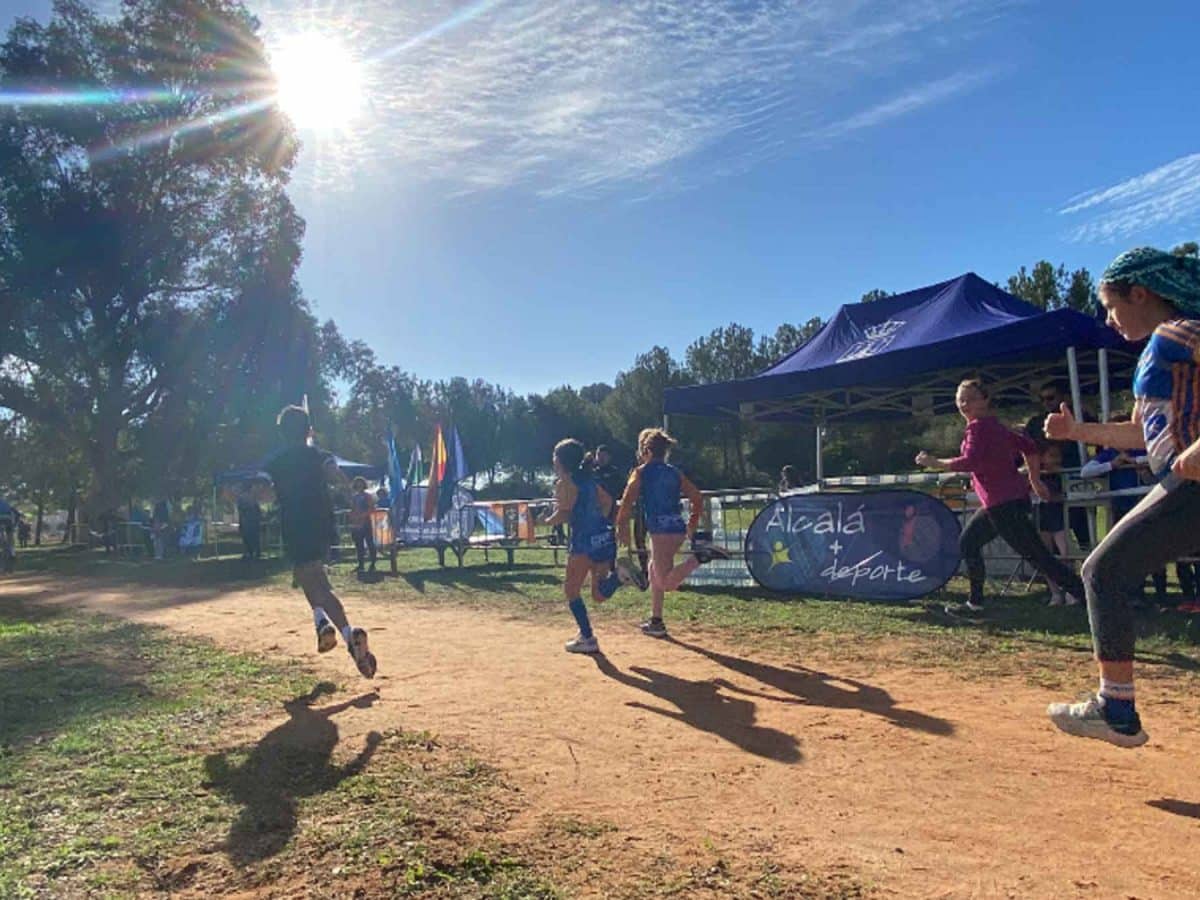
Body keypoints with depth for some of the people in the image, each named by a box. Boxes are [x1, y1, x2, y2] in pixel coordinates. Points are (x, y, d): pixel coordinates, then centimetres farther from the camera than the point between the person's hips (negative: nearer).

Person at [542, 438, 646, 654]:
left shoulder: (564, 483, -8)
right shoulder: (588, 479, 16)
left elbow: (563, 514, -17)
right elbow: (607, 501, 22)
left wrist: (548, 521, 2)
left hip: (584, 542, -8)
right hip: (605, 539, 8)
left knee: (571, 590, 7)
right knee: (599, 594, 14)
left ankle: (587, 638, 5)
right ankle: (619, 574, -13)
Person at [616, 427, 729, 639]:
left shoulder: (640, 472, 2)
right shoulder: (674, 473, 17)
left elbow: (628, 501, -9)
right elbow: (697, 498, 15)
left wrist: (622, 527, -2)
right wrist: (692, 525, 22)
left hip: (661, 530, -7)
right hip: (678, 528, 7)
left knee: (667, 582, -11)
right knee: (654, 573, 22)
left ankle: (699, 557, -30)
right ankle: (656, 622, 25)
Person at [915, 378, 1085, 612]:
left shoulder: (977, 426, -13)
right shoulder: (994, 426, 15)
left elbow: (970, 462, -26)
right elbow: (1029, 447, 20)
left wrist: (936, 463, -17)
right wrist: (1034, 481, 23)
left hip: (1004, 503, -10)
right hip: (998, 503, 10)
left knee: (1037, 556, -7)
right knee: (968, 542, 18)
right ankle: (975, 600, 25)